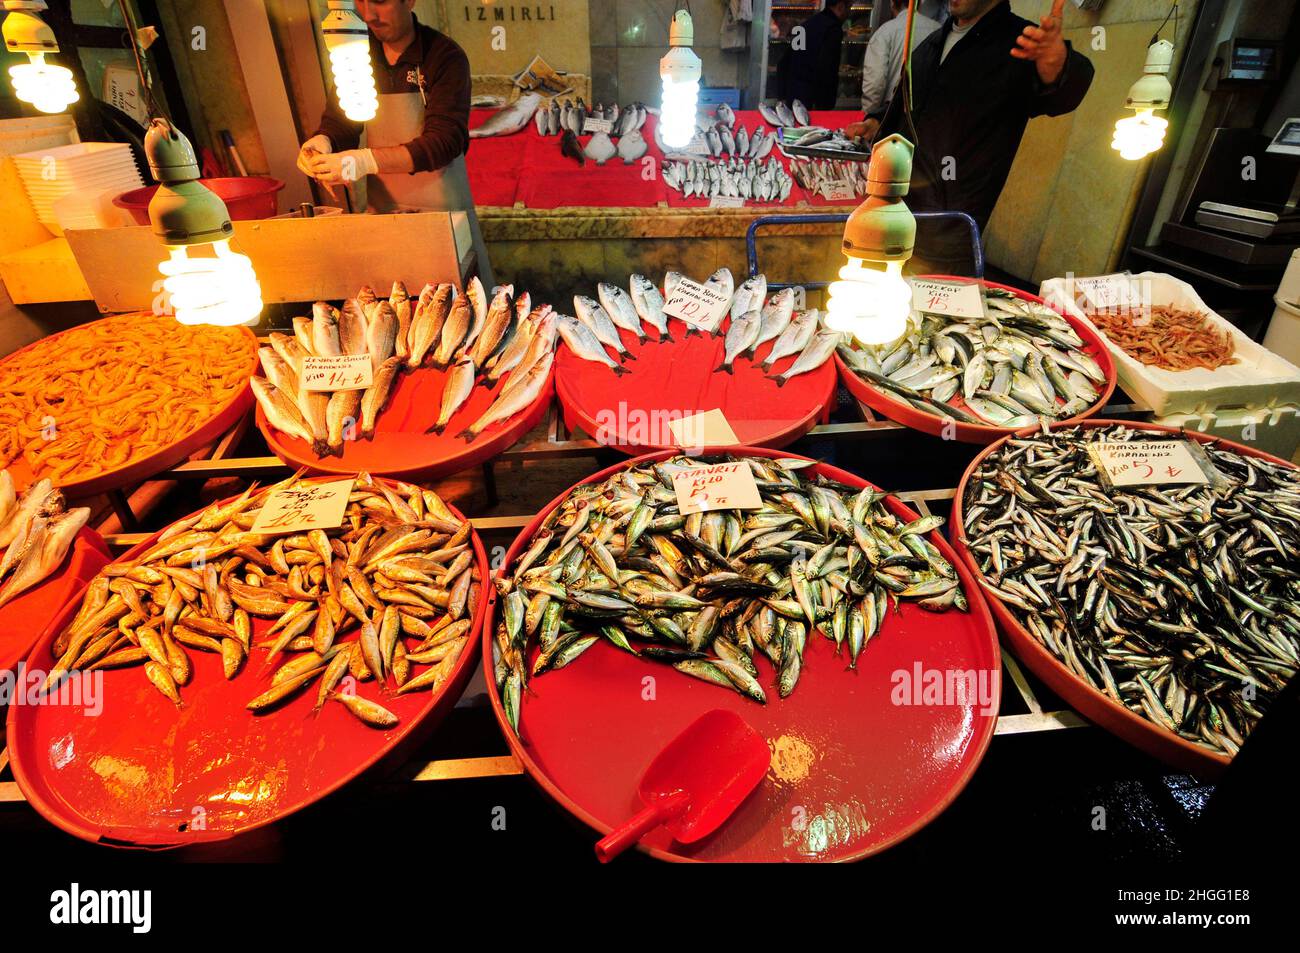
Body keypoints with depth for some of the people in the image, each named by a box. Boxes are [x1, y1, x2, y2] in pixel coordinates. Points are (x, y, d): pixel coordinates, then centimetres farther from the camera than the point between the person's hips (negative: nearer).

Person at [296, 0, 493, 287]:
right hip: (382, 208, 4)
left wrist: (366, 161, -30)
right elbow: (338, 121, 12)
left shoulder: (445, 56, -10)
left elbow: (444, 141, -20)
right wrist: (322, 141, -13)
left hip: (441, 209, -4)